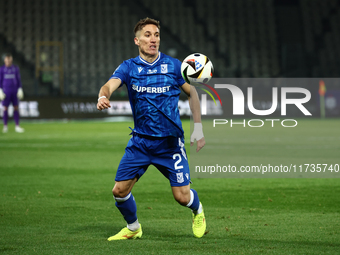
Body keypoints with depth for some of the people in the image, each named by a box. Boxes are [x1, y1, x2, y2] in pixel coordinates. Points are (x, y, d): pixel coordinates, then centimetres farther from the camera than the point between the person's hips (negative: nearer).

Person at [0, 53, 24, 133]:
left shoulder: (16, 68, 5)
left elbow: (18, 80, 8)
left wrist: (20, 90, 1)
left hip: (14, 91, 2)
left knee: (16, 108, -1)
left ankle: (17, 126, 1)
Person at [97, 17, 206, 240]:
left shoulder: (173, 65, -2)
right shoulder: (128, 67, -1)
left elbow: (192, 92, 9)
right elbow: (110, 85, -19)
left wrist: (198, 129, 5)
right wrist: (103, 96, -44)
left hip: (170, 142, -2)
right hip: (140, 141, 2)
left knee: (182, 196, -6)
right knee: (120, 190, -5)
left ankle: (198, 210, 32)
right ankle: (133, 228, 24)